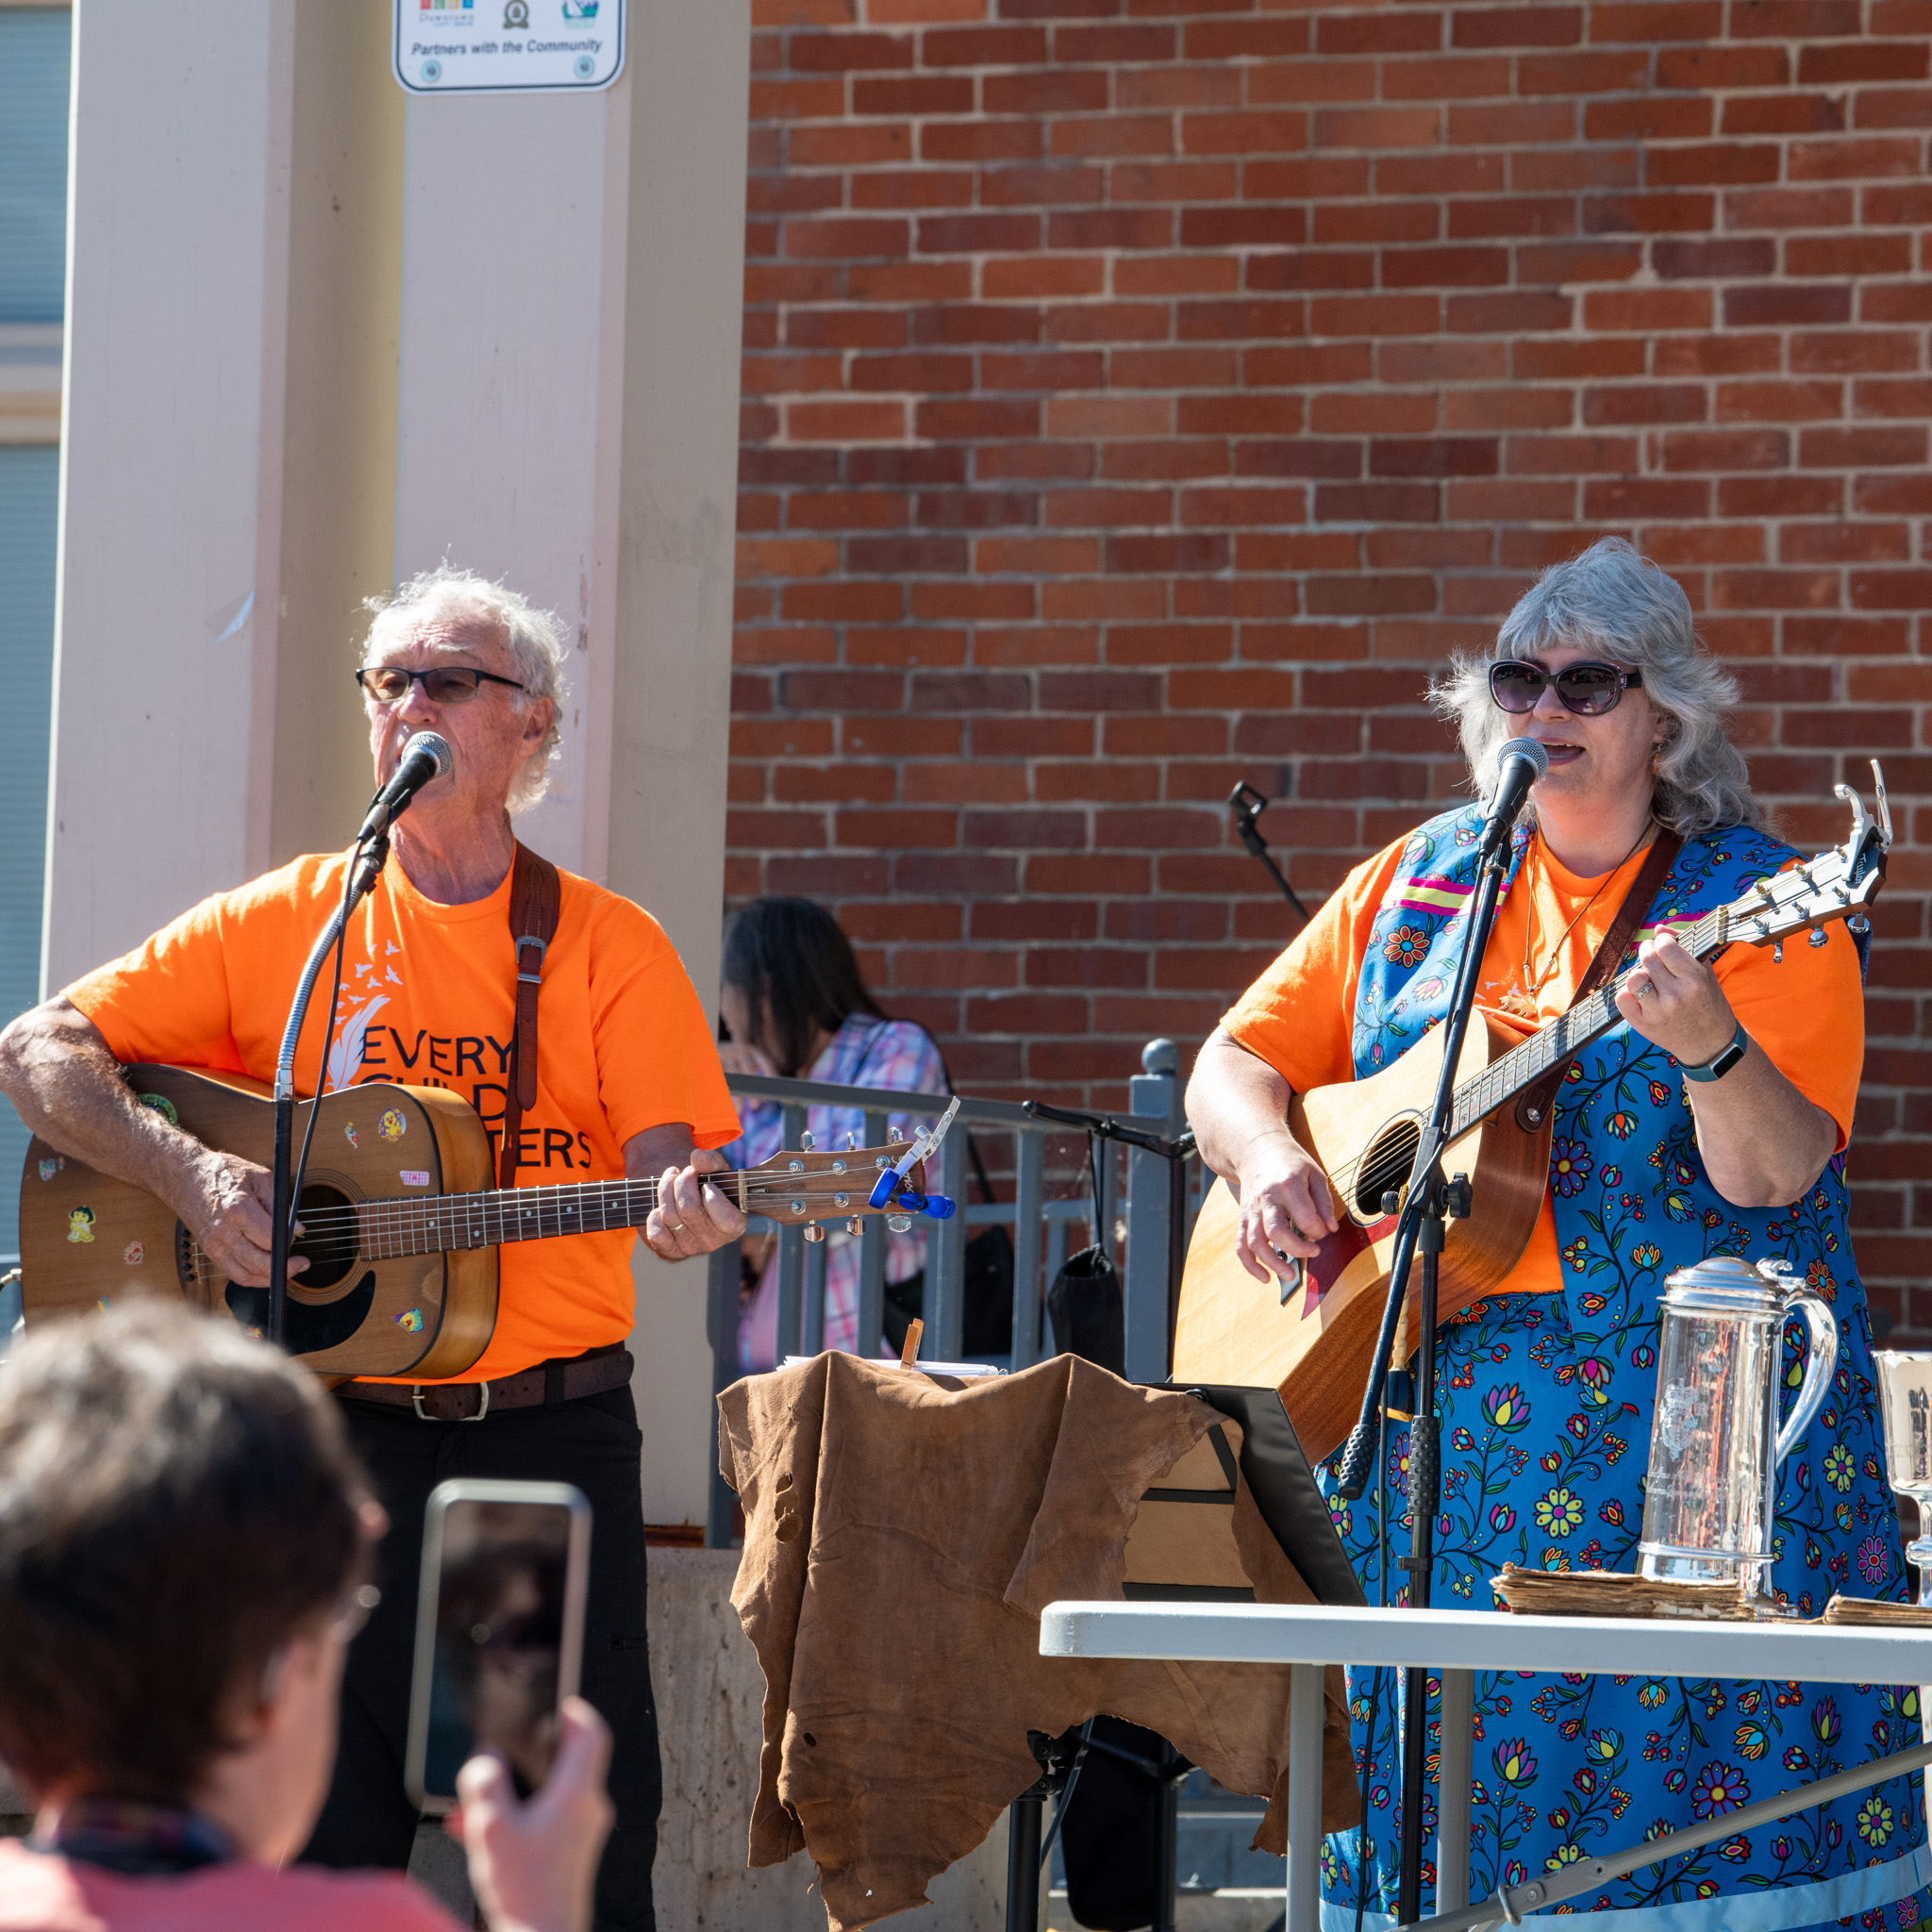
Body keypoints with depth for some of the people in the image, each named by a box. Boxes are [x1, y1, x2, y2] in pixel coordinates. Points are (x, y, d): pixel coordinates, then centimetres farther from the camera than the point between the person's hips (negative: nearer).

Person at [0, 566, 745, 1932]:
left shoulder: (608, 947, 5)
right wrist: (185, 1172, -13)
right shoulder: (282, 925, 6)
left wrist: (688, 1207, -29)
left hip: (556, 1430, -1)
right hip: (340, 1440, 1)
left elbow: (671, 1157, -5)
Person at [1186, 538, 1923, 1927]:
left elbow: (1774, 1175, -14)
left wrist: (1707, 1048, -34)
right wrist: (1267, 1158, -7)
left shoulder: (1754, 903, -3)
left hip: (1689, 1425, -4)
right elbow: (1236, 1064, 14)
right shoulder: (1419, 885, 13)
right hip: (1423, 1415, 4)